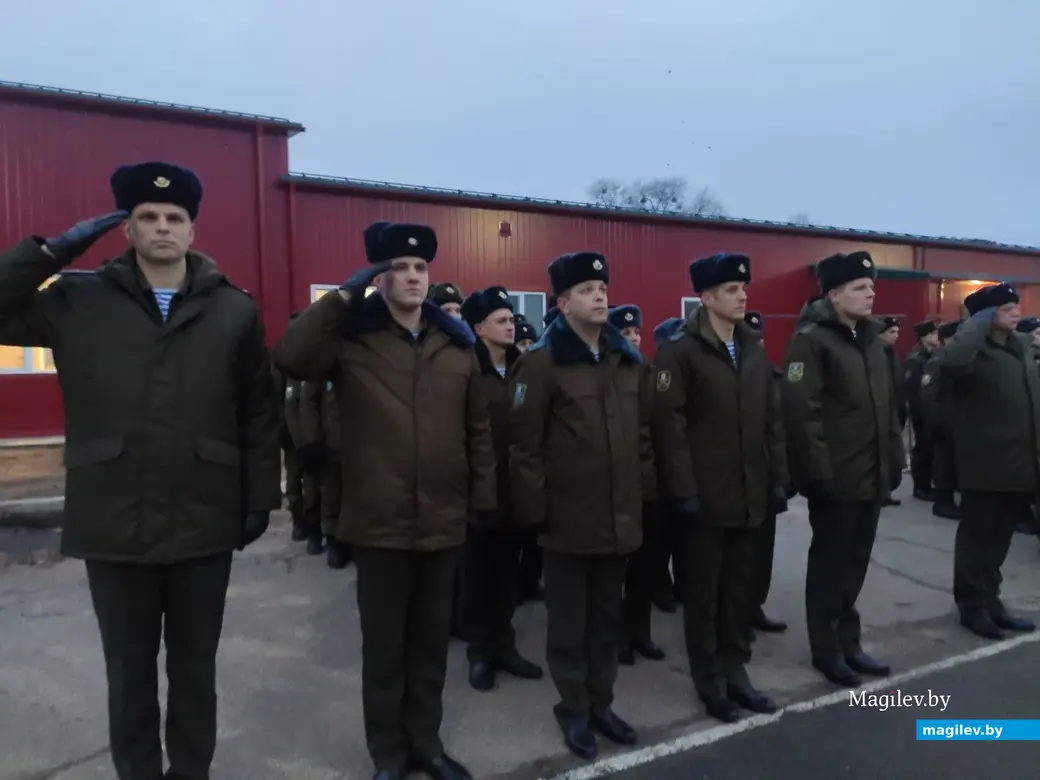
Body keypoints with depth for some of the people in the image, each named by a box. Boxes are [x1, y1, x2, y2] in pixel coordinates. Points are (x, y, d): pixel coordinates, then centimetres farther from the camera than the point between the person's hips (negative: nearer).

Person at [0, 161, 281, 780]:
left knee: (195, 669, 17)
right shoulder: (79, 301, 2)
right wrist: (52, 251, -8)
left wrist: (261, 497, 0)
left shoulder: (234, 310, -1)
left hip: (205, 526, 0)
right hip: (114, 527, 1)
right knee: (130, 674, 17)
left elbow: (260, 411, 1)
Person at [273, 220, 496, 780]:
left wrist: (485, 499, 6)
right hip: (379, 523, -3)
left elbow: (477, 429, 8)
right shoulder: (351, 338, -5)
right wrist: (342, 296, -20)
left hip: (444, 522, 3)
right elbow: (289, 357, -23)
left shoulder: (456, 344, 4)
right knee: (383, 644, 13)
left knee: (431, 641, 18)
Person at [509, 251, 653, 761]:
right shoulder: (541, 362, -12)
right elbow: (524, 444, -12)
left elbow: (644, 432, 13)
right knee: (569, 621, 11)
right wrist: (535, 506, -13)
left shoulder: (628, 360, 8)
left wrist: (646, 491, 10)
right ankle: (573, 710, 29)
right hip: (568, 518, -5)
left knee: (608, 617, 18)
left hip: (621, 517, 6)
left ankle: (601, 703, 36)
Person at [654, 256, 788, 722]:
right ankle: (709, 682, 23)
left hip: (750, 495, 6)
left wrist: (778, 478, 9)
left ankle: (735, 672, 31)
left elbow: (771, 419, 13)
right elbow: (669, 425, -14)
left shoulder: (754, 349, 11)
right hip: (705, 496, -6)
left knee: (741, 590, 15)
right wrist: (683, 490, -17)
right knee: (703, 593, 8)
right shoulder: (680, 351, -10)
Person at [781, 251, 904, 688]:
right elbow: (801, 411, -19)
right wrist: (818, 472, -20)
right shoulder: (811, 339, -12)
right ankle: (826, 650, 20)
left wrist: (895, 459, 13)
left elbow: (887, 405, 17)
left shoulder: (870, 338, 14)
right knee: (829, 563, 5)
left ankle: (848, 642, 30)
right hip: (836, 478, -7)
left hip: (872, 475, 7)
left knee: (855, 562, 16)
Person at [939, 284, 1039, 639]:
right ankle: (972, 605, 16)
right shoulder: (975, 350, -12)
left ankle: (989, 600, 29)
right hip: (985, 465, -8)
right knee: (977, 537, 4)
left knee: (999, 538, 17)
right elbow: (950, 363, -37)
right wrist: (979, 324, -24)